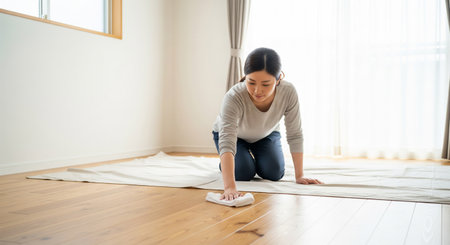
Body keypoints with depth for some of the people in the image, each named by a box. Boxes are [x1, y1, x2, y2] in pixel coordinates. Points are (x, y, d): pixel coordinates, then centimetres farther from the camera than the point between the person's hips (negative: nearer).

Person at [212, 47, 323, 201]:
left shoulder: (288, 93, -35)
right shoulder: (233, 97, -44)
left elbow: (295, 135, -25)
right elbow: (226, 141, -53)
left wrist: (299, 176, -24)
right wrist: (229, 187, -64)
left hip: (266, 135, 3)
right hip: (235, 135, -2)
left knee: (274, 174, -11)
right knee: (243, 174, -19)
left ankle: (255, 158, 23)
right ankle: (224, 164, 17)